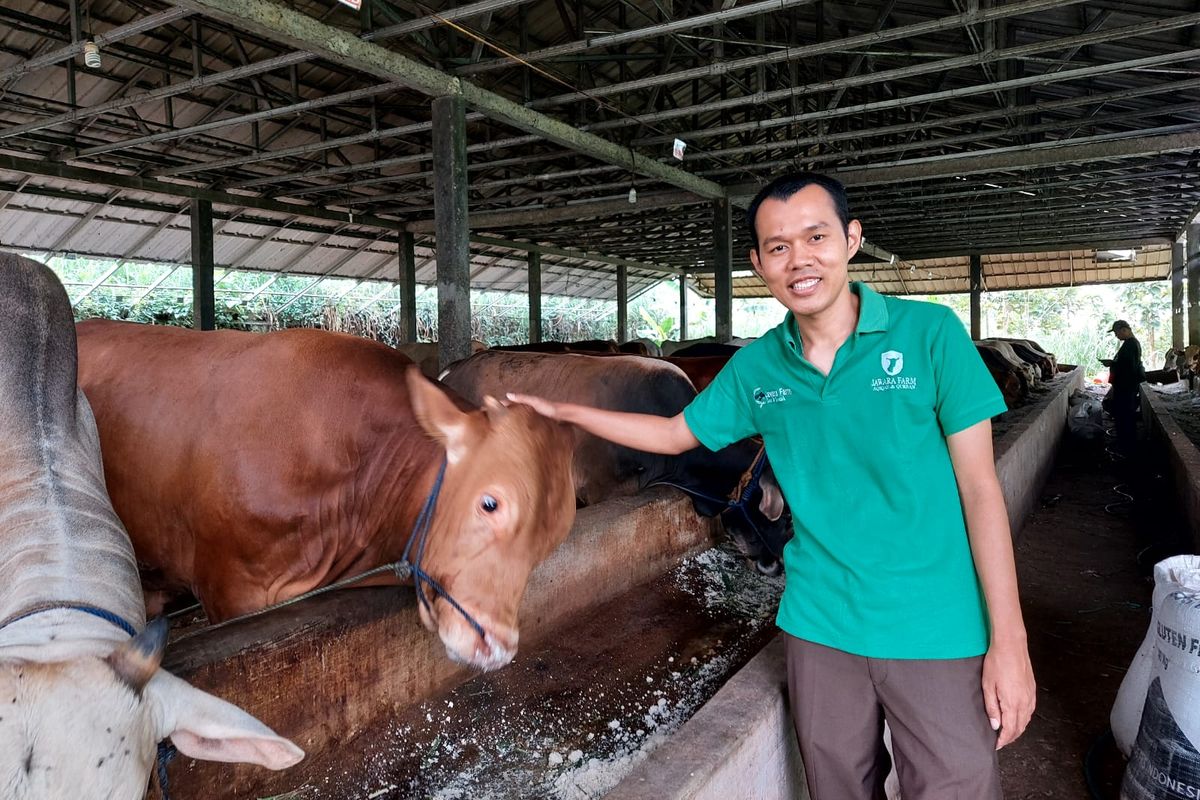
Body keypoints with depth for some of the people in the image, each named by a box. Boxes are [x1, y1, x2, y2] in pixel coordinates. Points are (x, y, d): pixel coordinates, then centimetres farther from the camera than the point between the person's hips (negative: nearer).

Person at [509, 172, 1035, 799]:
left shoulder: (930, 333, -10)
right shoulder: (755, 368, -1)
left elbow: (980, 488, -8)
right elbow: (675, 433, 13)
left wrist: (1008, 641, -10)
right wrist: (561, 411, 12)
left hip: (936, 633, -2)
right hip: (821, 629, 3)